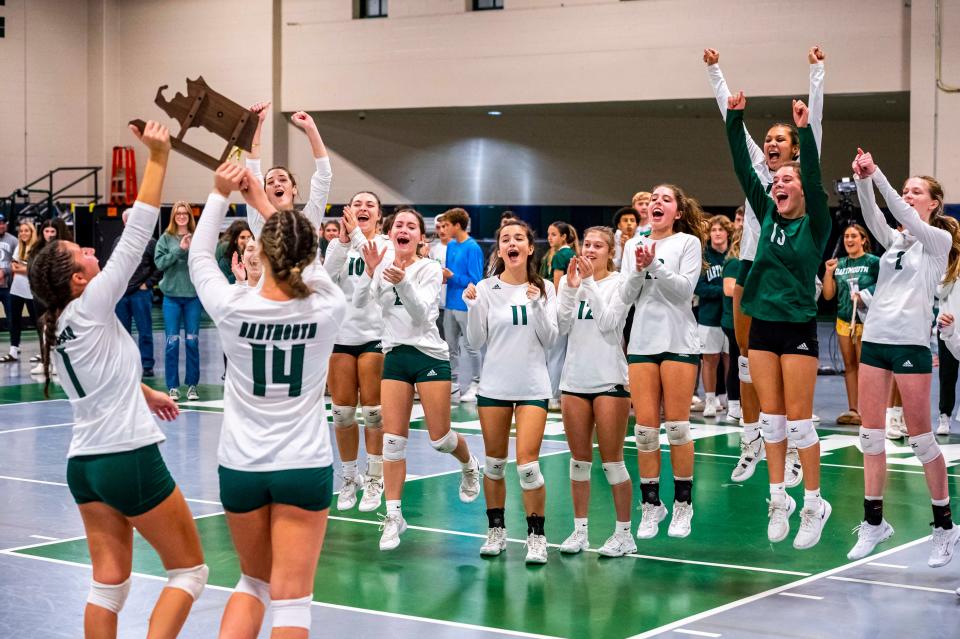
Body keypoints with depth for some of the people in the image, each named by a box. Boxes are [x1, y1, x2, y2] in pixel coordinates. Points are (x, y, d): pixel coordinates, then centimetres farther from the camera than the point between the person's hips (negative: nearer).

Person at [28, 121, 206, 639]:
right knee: (189, 570, 4)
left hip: (84, 462, 8)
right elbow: (135, 237, -17)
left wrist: (145, 393, 40)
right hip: (130, 459, -8)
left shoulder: (55, 327, 8)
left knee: (109, 582, 9)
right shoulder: (91, 308, -14)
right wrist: (158, 159, -15)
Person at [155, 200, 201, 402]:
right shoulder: (166, 238, 2)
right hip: (172, 295, 0)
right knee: (172, 342, 1)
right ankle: (172, 387, 7)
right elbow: (160, 262, -7)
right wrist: (179, 249, -15)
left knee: (192, 341, 4)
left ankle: (192, 385, 12)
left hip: (193, 295, 0)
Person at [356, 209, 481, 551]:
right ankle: (394, 516, 3)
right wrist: (369, 272, -23)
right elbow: (359, 303, -8)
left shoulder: (429, 269, -6)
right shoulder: (383, 266, 4)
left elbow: (421, 313, -19)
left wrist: (403, 282, -35)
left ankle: (469, 466, 36)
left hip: (430, 355, -3)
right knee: (393, 440, -3)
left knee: (440, 438, 2)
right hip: (395, 356, 3)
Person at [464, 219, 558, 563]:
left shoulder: (543, 289, 2)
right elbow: (476, 342, 0)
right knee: (495, 461, 8)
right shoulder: (486, 288, -1)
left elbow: (550, 340, -1)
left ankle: (536, 536, 3)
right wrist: (473, 307, -14)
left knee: (528, 463, -9)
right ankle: (496, 531, 23)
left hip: (533, 386, -1)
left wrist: (537, 306, -15)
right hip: (494, 386, 1)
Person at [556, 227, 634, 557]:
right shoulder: (570, 280, 8)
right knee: (580, 459, 10)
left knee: (612, 460, -2)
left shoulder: (619, 283, -4)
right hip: (574, 378, 4)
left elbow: (609, 323, -16)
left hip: (609, 380, -4)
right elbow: (562, 326, -2)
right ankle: (580, 531, 18)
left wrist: (590, 284, -19)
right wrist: (571, 287, -13)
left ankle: (624, 533, 6)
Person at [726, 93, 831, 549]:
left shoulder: (815, 225, -5)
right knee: (770, 417, 7)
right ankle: (779, 500, 16)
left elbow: (814, 178, -20)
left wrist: (805, 131, -29)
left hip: (798, 328, -5)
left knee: (799, 421, -3)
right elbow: (743, 169, 1)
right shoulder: (767, 215, 7)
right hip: (762, 325, 5)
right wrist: (734, 120, -6)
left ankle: (814, 506, 6)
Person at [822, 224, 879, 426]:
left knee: (864, 365, -9)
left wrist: (866, 297, -15)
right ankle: (852, 410, 12)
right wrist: (829, 272, 0)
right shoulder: (840, 264, 11)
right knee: (849, 366, 8)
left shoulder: (873, 262, -3)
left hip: (866, 321, -6)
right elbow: (828, 295, 12)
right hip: (844, 321, 6)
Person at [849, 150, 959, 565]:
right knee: (870, 434, 5)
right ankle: (874, 522, 13)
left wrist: (878, 176, -23)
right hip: (874, 338, 6)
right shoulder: (894, 240, 13)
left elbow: (907, 218, -18)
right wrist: (862, 181, -20)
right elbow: (873, 217, -4)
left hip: (910, 342, -6)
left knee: (920, 437, -3)